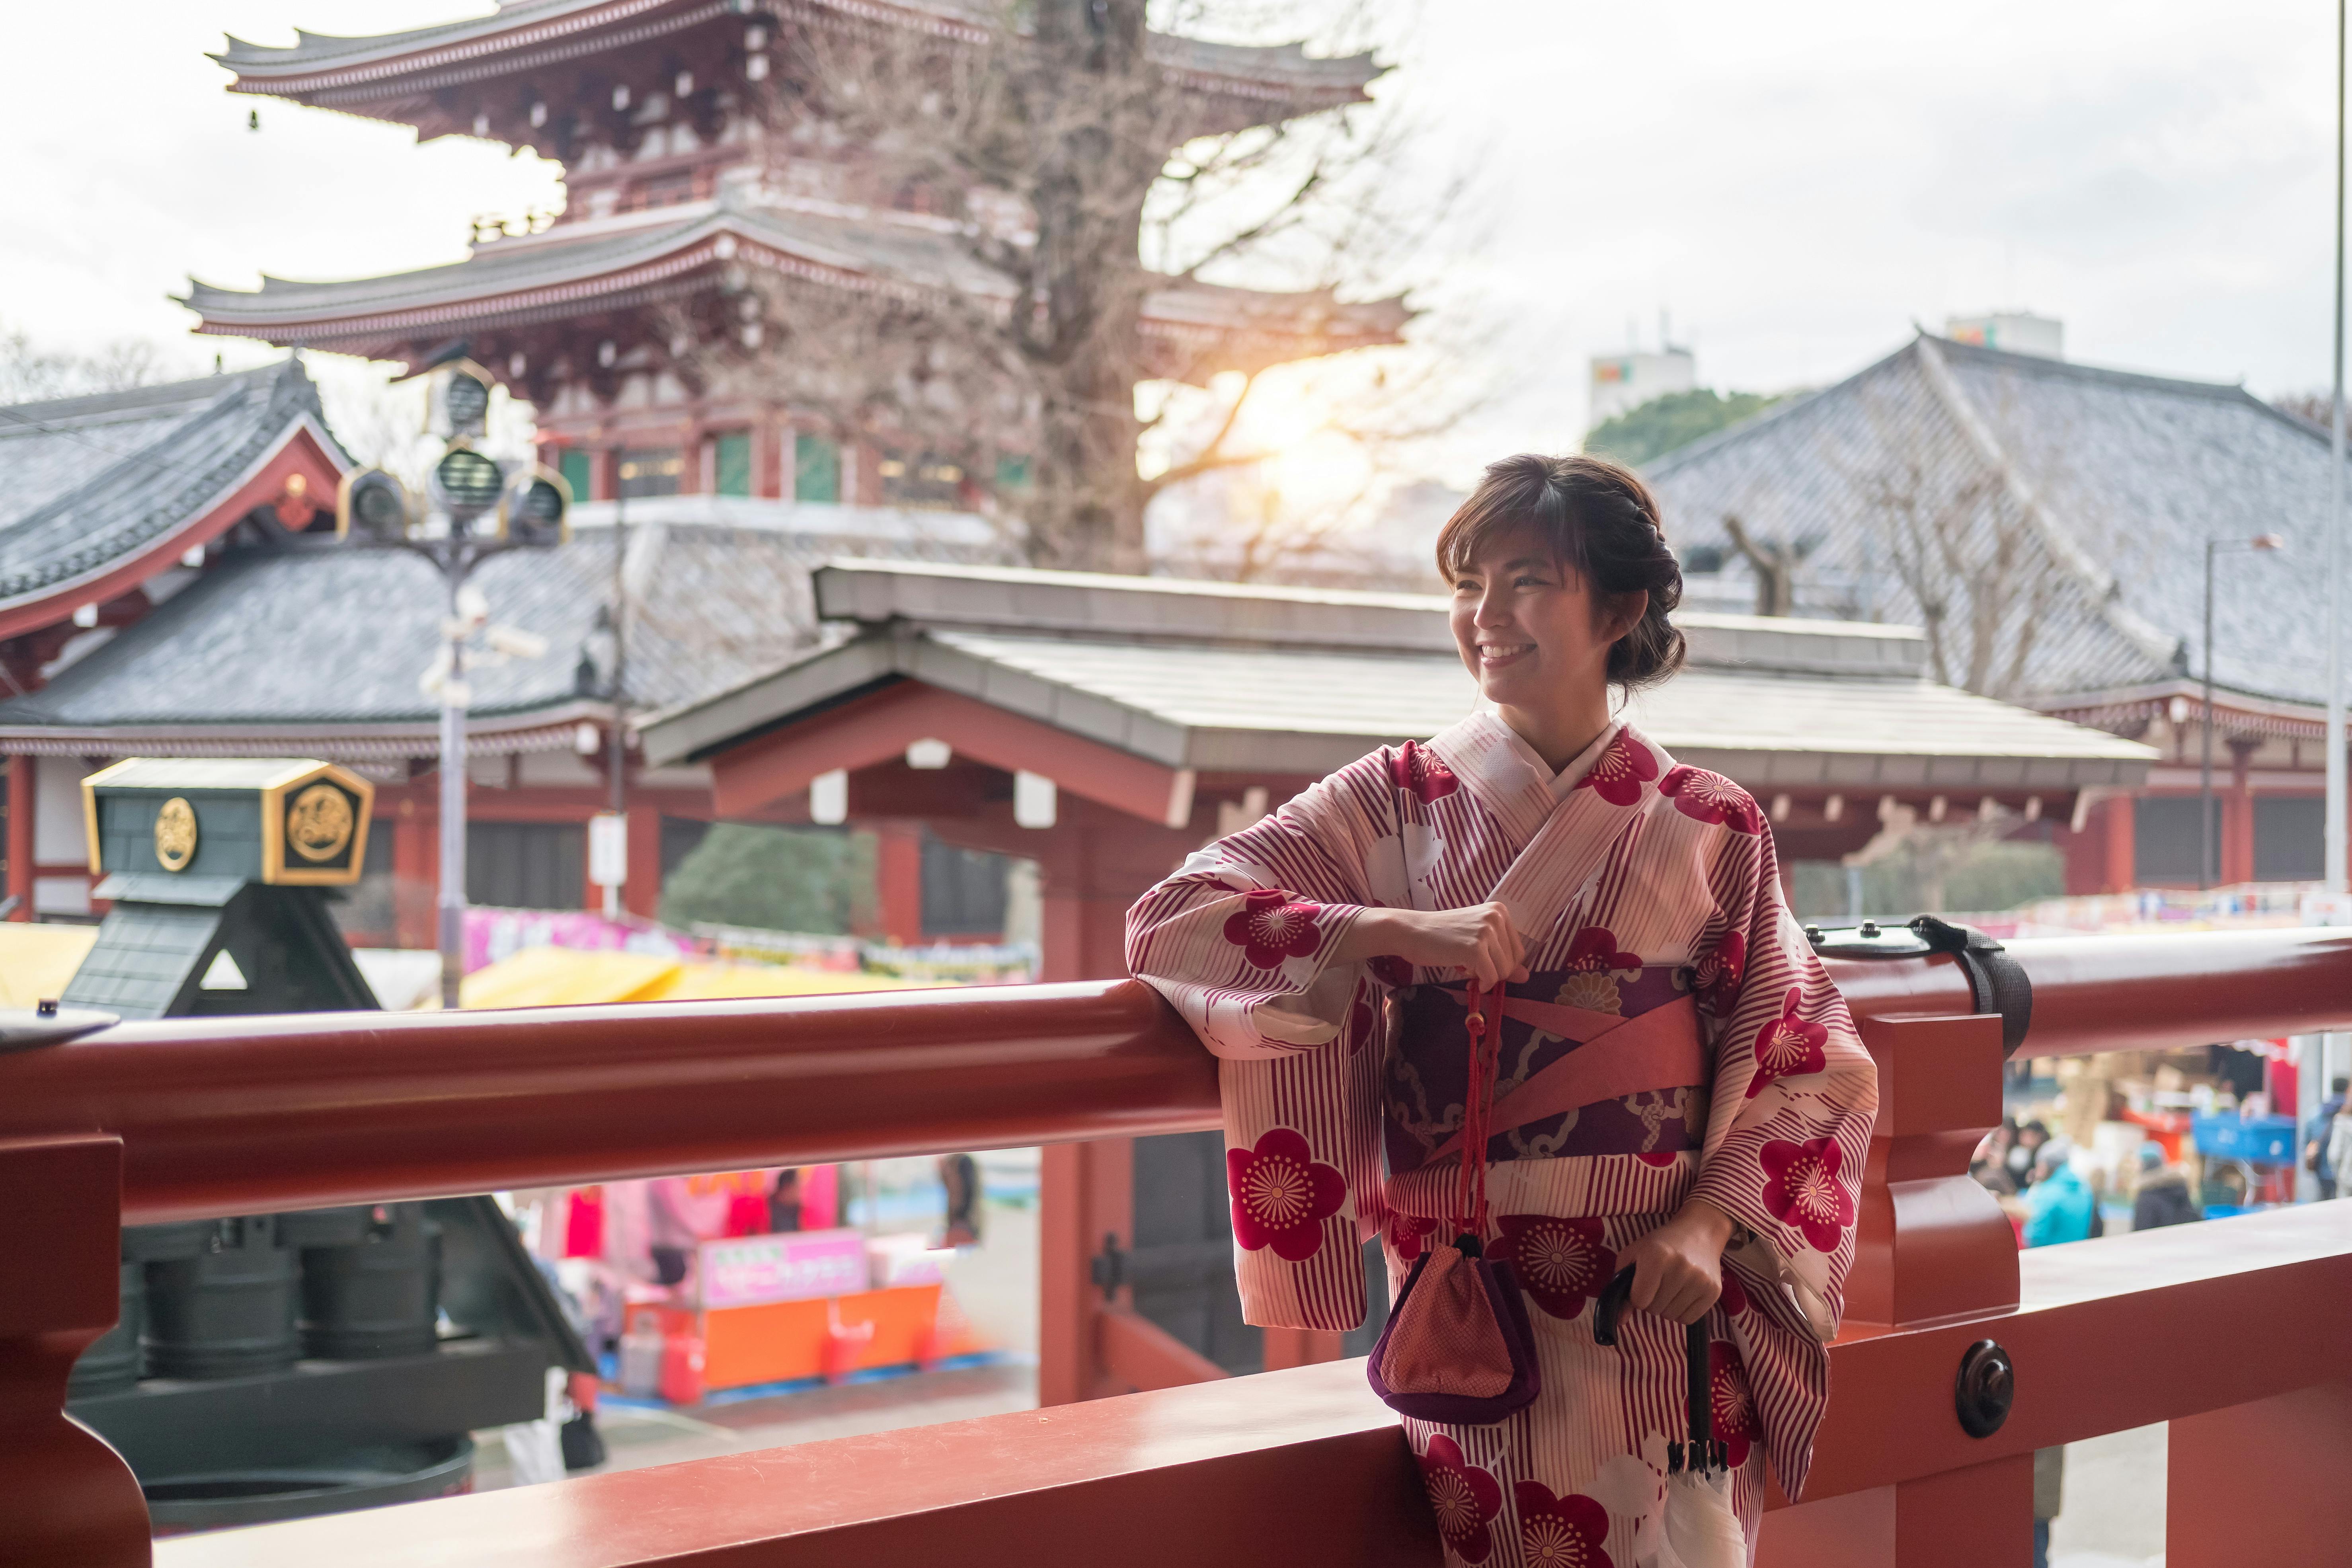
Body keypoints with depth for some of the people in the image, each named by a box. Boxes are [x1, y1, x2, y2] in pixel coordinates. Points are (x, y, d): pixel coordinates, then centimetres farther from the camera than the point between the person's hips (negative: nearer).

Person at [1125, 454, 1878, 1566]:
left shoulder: (1711, 829, 4)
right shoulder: (1399, 801, 3)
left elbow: (1809, 1066, 5)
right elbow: (1173, 920, -7)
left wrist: (1710, 1223, -11)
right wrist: (1396, 932, -19)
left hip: (1662, 1295, 1)